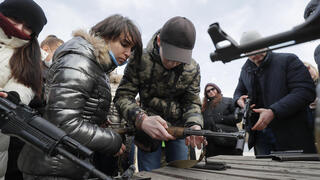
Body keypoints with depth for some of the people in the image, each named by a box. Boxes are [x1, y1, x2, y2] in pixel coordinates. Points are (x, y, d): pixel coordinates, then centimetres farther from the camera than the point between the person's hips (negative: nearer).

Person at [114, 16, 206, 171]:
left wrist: (194, 125, -30)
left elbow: (192, 102, -7)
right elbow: (122, 96, -21)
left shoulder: (192, 69, -11)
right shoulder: (140, 61, -20)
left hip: (179, 126, 3)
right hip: (148, 128, -2)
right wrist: (142, 120, -41)